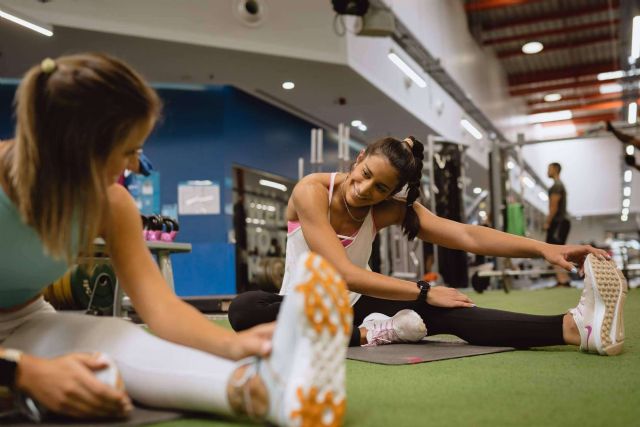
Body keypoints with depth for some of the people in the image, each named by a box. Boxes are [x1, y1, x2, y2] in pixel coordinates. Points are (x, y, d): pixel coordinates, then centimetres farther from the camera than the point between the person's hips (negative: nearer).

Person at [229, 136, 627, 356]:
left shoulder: (389, 209, -9)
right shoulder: (311, 191, -22)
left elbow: (468, 236, -20)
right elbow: (343, 273, -30)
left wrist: (545, 248, -31)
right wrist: (424, 292, -28)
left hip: (351, 306, 2)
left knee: (441, 313, -25)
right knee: (244, 308, -38)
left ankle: (577, 327, -37)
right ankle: (369, 334, -33)